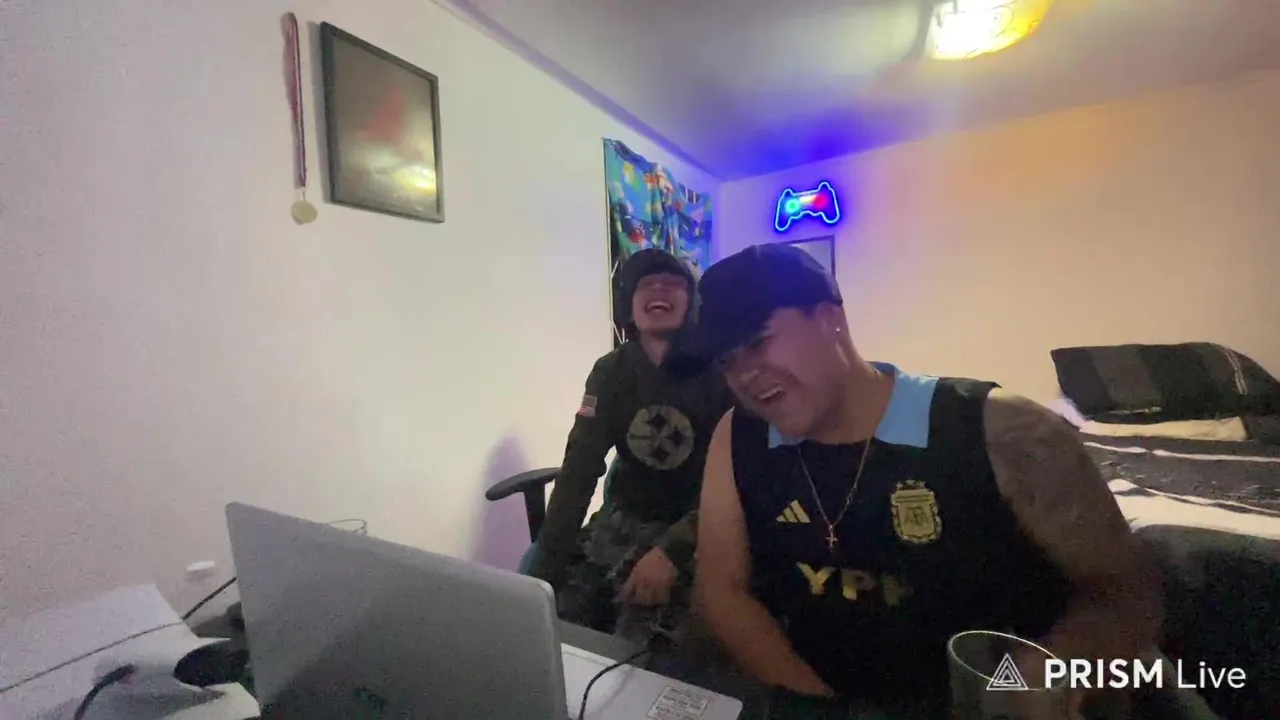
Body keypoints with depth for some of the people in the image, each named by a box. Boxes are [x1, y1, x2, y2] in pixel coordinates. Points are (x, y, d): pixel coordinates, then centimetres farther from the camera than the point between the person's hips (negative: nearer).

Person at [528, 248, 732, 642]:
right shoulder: (610, 372, -2)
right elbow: (577, 472, -7)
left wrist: (674, 551, -26)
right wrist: (543, 572, -15)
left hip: (696, 529, -3)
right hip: (625, 519, 4)